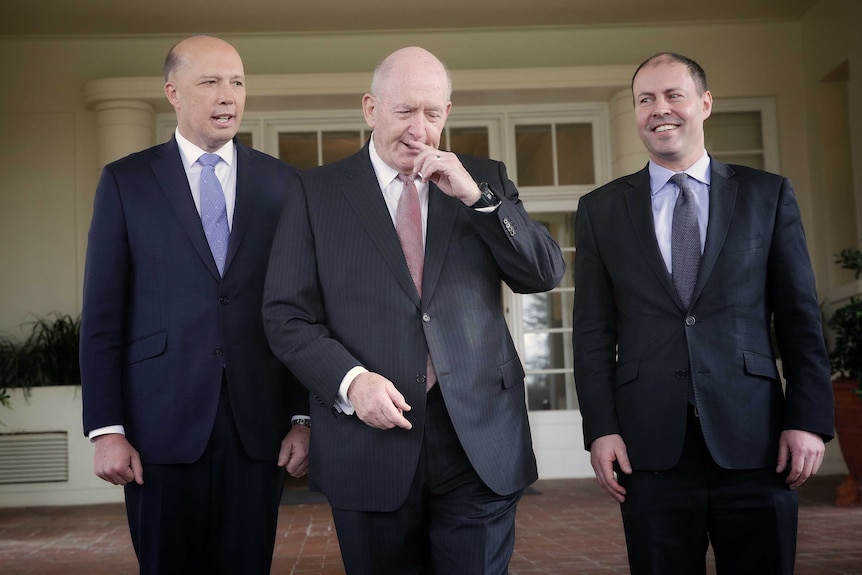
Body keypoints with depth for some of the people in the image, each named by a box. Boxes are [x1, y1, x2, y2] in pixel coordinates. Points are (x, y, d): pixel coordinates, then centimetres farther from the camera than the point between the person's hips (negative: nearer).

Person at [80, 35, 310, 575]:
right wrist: (106, 429, -5)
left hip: (259, 423, 1)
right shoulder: (126, 181, 4)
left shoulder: (281, 183, 8)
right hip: (162, 423, -1)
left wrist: (305, 417, 1)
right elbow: (103, 314, 1)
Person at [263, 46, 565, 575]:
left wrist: (475, 197, -11)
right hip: (370, 438, -1)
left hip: (480, 442, 1)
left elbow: (546, 274, 0)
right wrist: (350, 380, -16)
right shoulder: (318, 192, 3)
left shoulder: (485, 180, 8)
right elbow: (287, 315, 0)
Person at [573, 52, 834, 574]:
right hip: (651, 444, 0)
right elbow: (594, 331, 6)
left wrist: (810, 419, -2)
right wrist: (601, 429, -2)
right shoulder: (602, 209, 9)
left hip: (754, 439, 0)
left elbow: (800, 318, 5)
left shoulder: (769, 195, 8)